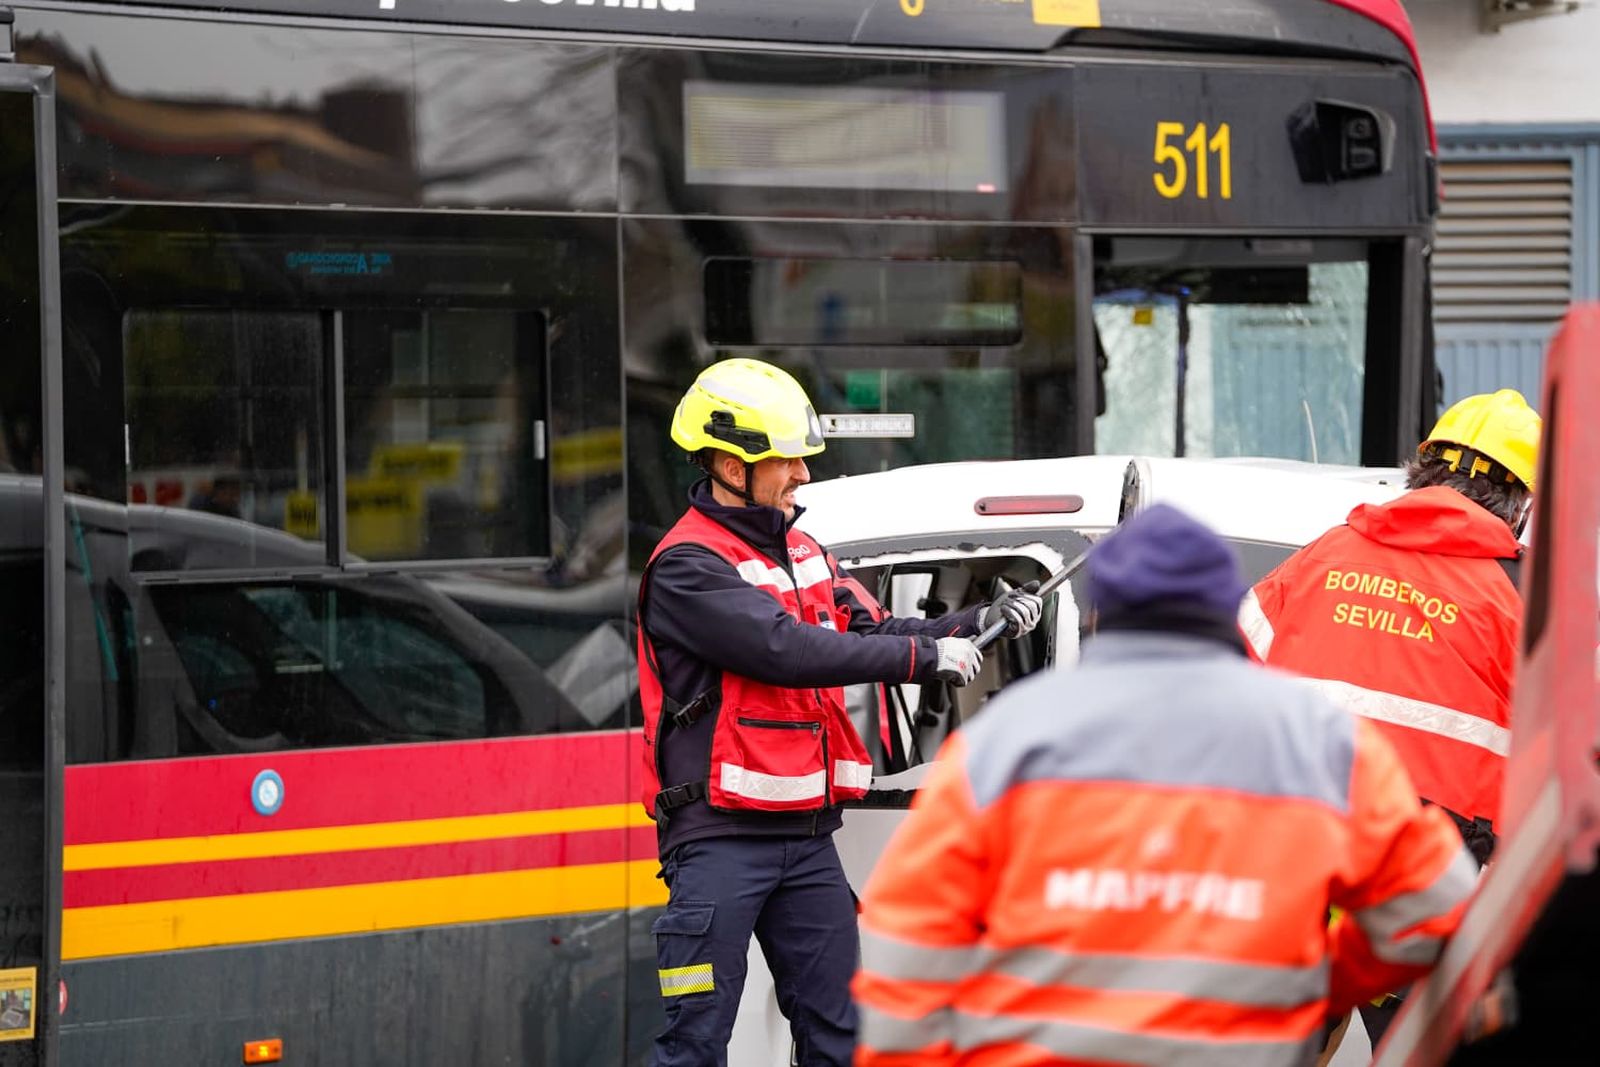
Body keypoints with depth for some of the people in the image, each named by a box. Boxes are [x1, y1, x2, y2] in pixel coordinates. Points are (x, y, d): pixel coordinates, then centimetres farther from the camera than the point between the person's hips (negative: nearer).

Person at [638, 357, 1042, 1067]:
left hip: (808, 836, 8)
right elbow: (788, 650, -21)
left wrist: (976, 625, 1)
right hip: (722, 840, -8)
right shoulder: (686, 567, -12)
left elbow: (871, 634, 16)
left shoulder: (803, 553, 16)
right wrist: (926, 656, -17)